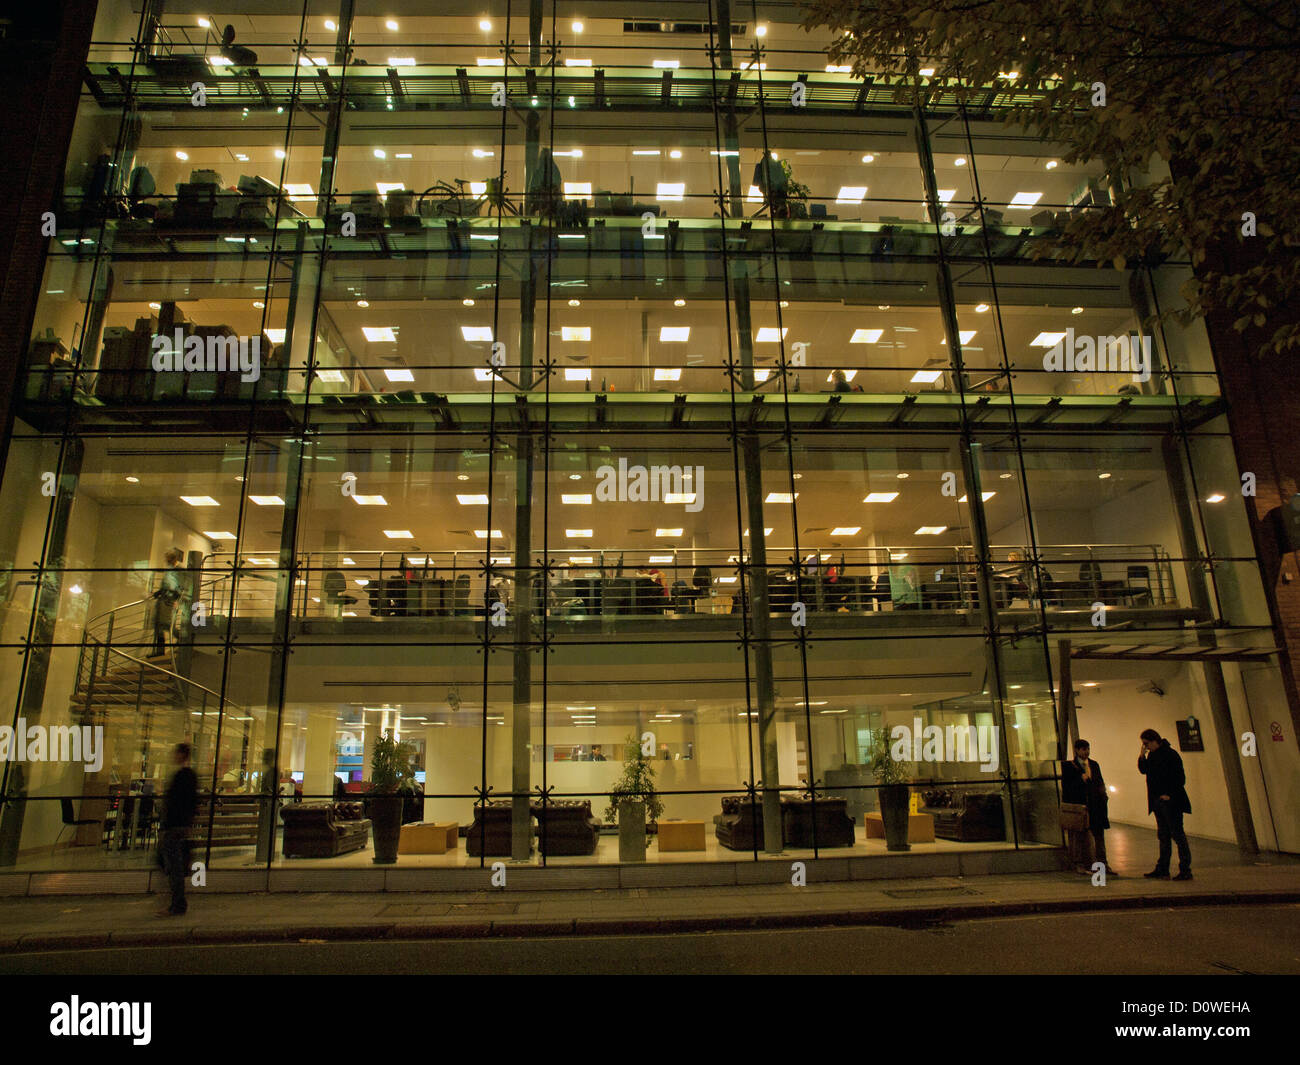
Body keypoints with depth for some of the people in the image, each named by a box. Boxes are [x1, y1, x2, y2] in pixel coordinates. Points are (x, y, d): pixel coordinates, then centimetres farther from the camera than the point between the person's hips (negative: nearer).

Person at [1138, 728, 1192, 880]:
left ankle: (1185, 870, 1)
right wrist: (1142, 755, 1)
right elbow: (1143, 770, 15)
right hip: (1158, 802, 8)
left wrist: (1169, 794, -15)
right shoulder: (1152, 755, 12)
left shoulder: (1170, 754, -11)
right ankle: (1162, 870, 14)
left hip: (1171, 801, -8)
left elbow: (1180, 777, -13)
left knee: (1177, 834, -4)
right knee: (1163, 836, 10)